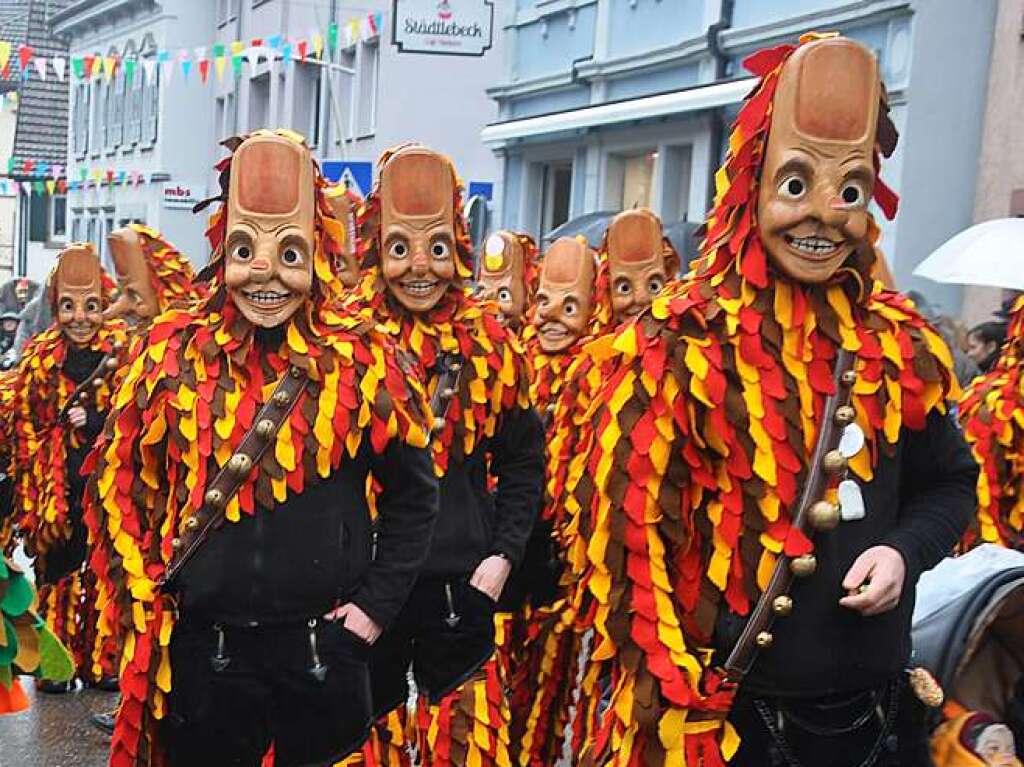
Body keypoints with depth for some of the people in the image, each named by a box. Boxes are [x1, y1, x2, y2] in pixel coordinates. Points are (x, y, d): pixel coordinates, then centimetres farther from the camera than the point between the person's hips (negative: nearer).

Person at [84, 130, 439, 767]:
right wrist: (146, 597, 3)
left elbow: (413, 494, 3)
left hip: (324, 647, -1)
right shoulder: (174, 350, -2)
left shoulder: (363, 358, -5)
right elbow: (120, 479, 8)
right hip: (200, 649, 1)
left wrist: (376, 605, -2)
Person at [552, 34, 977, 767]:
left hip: (877, 703, 4)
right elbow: (633, 531, -11)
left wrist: (904, 553, -6)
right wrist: (677, 706, -13)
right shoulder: (680, 345, -12)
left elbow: (949, 482, 13)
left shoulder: (898, 343, 1)